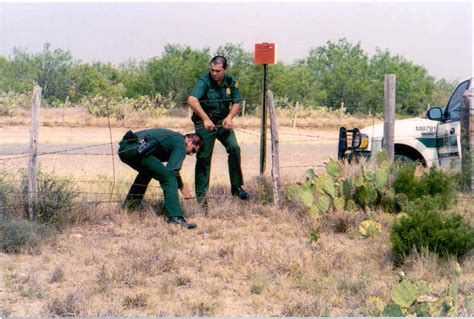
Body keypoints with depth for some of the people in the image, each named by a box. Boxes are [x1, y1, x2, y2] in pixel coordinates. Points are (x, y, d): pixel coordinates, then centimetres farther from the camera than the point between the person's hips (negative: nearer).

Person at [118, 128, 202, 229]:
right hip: (137, 148, -10)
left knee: (146, 172, 37)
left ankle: (127, 209, 42)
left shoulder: (173, 137, 32)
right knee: (168, 178, -9)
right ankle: (175, 217, -18)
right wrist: (182, 188, 7)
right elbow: (172, 170, -7)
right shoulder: (181, 145, 4)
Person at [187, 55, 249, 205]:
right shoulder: (204, 82, -20)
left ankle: (237, 187, 4)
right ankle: (201, 195, 4)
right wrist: (205, 119, -43)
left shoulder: (231, 82, -4)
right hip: (205, 123, -4)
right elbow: (192, 100, -35)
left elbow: (236, 102, 3)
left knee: (234, 148, -10)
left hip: (223, 122, 4)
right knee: (204, 157, -4)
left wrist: (229, 117, -16)